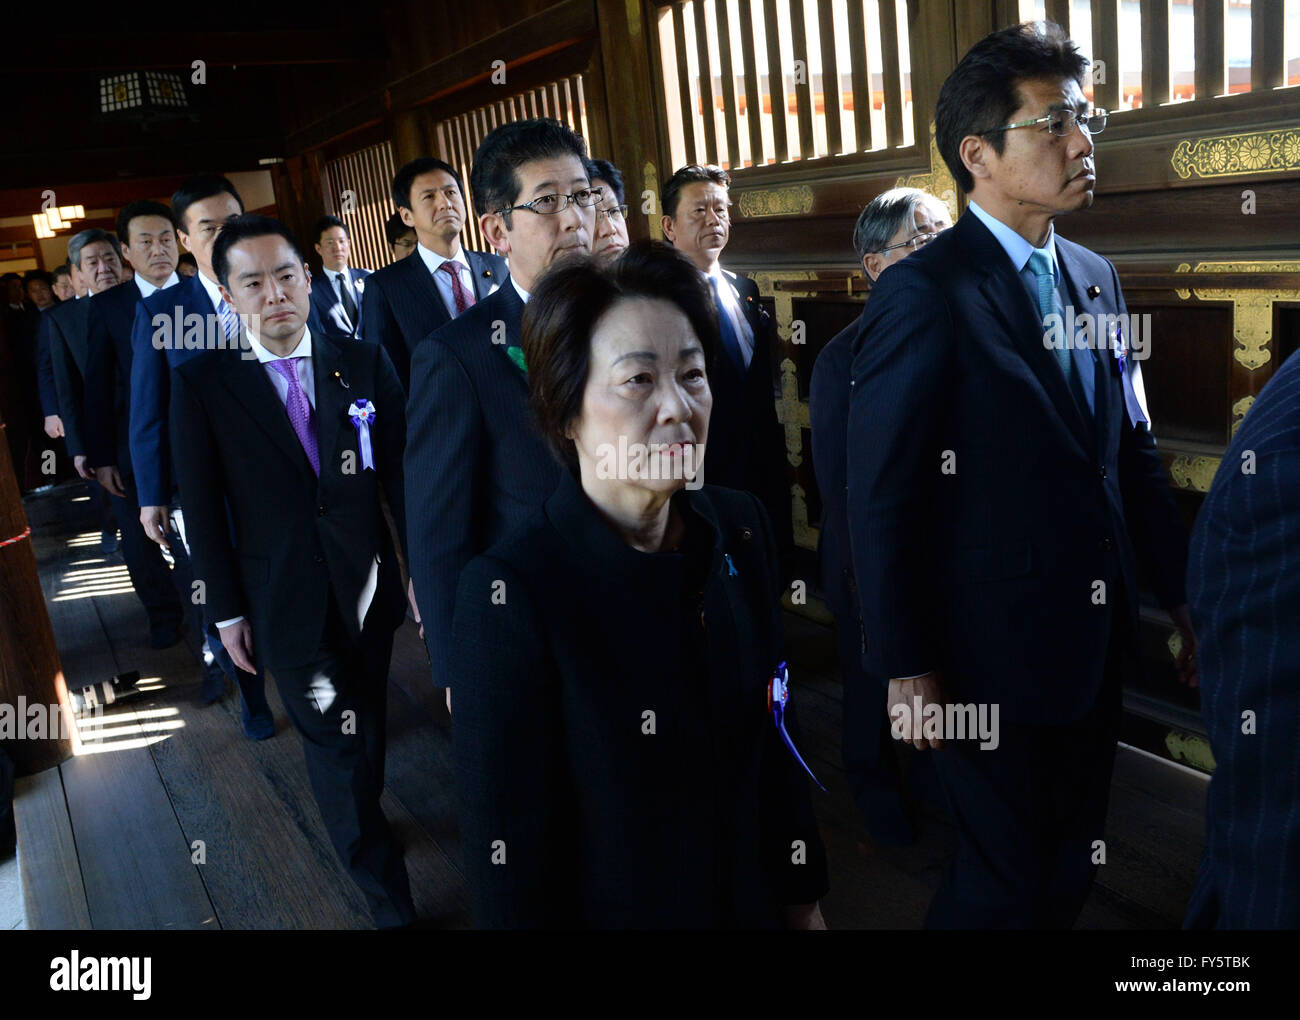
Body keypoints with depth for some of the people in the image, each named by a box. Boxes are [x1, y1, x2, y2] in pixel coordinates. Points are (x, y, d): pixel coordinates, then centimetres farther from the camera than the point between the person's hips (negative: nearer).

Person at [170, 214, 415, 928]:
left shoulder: (364, 364, -2)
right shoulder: (202, 383, -7)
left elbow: (400, 474, 0)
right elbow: (202, 507, -3)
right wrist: (227, 611, -1)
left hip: (369, 588, 3)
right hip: (284, 601, -2)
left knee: (367, 719, 19)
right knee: (333, 739, 2)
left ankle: (361, 812, 49)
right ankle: (390, 901, 18)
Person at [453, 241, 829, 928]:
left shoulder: (740, 530, -10)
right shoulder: (510, 593, -27)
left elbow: (773, 741, 1)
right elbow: (505, 851, -20)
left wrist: (802, 898, 6)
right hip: (607, 908, -4)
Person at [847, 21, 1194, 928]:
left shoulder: (1094, 277, 7)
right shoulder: (925, 293, -16)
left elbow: (1134, 454, 11)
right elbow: (882, 497, -17)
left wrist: (1185, 596, 10)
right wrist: (906, 670, -15)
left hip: (1095, 642, 7)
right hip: (995, 657, -7)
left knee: (1073, 868, 21)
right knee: (1007, 883, 11)